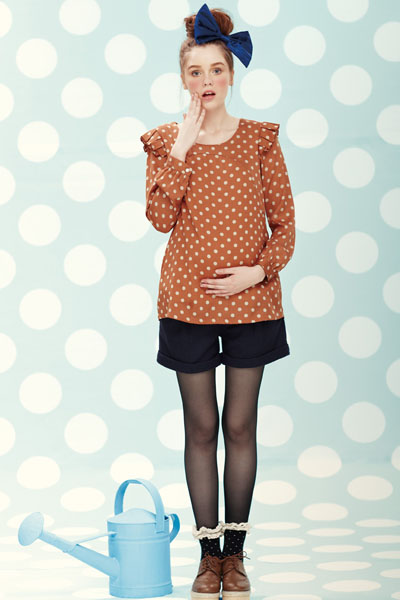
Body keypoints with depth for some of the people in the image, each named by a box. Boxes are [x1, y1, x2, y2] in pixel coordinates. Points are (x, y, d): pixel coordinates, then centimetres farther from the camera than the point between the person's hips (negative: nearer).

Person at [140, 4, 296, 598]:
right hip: (189, 300, 0)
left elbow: (284, 220, 3)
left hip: (251, 299, 0)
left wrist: (261, 269, -12)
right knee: (201, 427, 6)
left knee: (240, 426, 6)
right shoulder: (165, 142, 1)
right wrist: (181, 149, -16)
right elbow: (160, 218, -13)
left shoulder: (260, 138, 1)